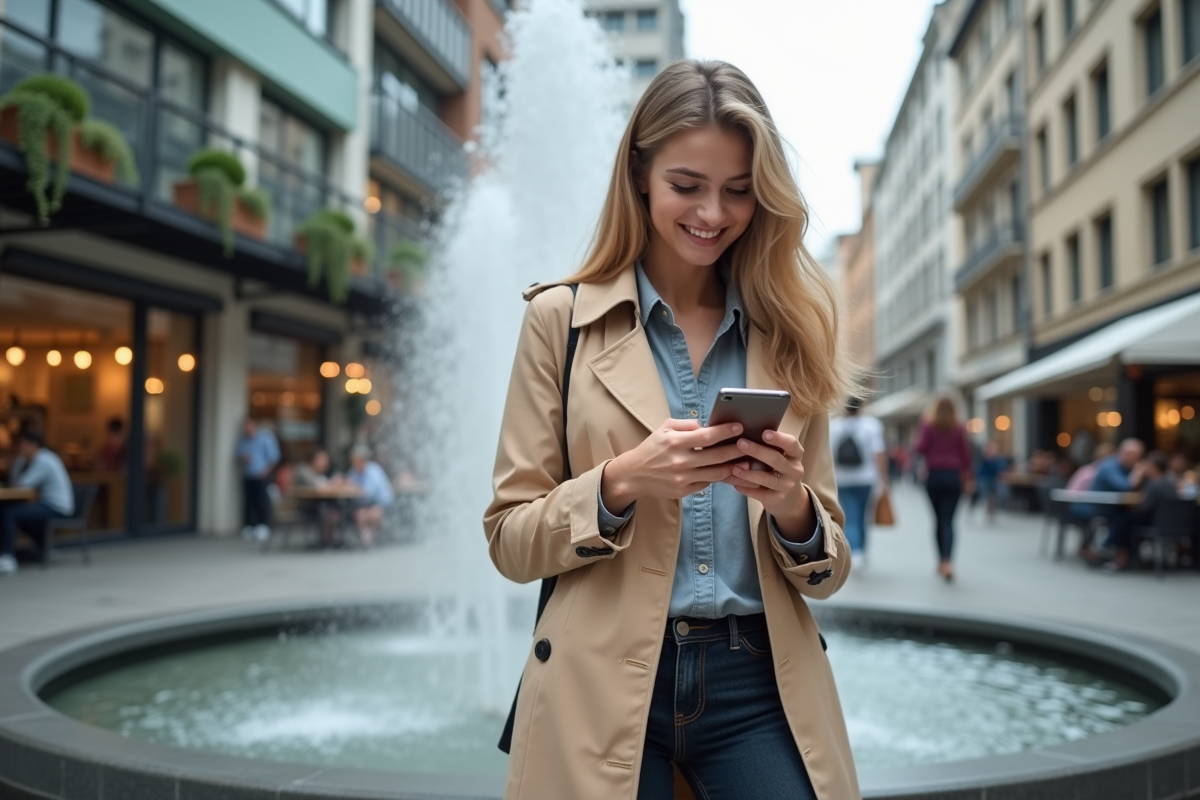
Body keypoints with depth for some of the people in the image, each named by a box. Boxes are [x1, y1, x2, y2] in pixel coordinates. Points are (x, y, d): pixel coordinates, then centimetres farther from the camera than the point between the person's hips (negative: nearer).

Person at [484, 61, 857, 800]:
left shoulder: (789, 335, 5)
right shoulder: (561, 318, -1)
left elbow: (827, 570, 7)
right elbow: (509, 538, -1)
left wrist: (791, 504, -14)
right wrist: (621, 482, -18)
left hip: (759, 685, 2)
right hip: (604, 690, -1)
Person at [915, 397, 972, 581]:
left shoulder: (928, 426, -1)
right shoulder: (959, 428, 2)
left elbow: (921, 447, -8)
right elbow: (966, 453, 2)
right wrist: (967, 477, 11)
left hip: (934, 475, 0)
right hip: (953, 476, 0)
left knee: (938, 519, 12)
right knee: (948, 520, -5)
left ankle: (941, 561, 16)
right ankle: (947, 561, -22)